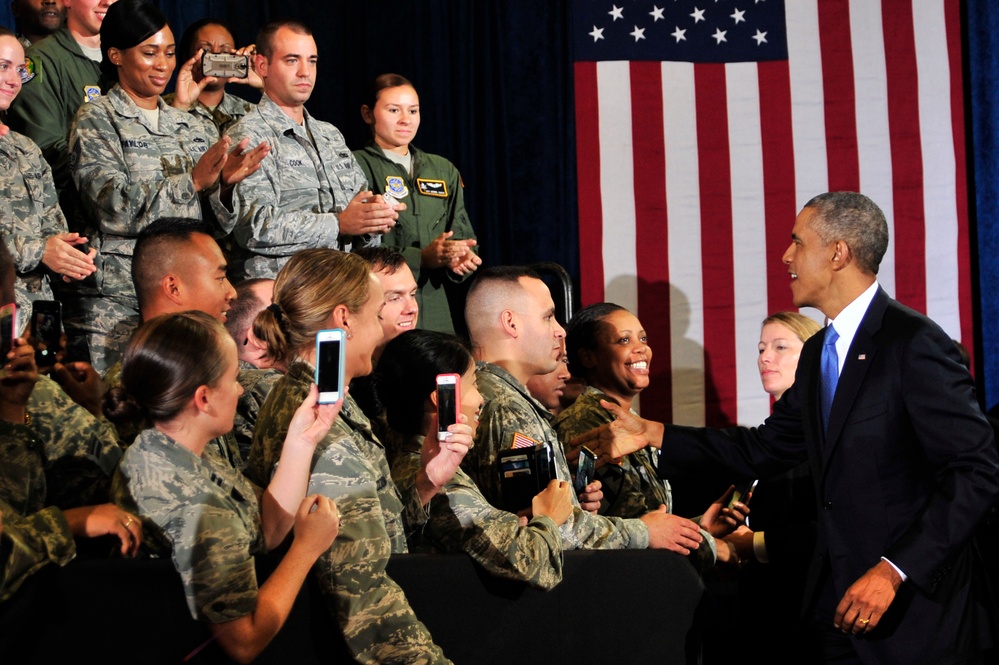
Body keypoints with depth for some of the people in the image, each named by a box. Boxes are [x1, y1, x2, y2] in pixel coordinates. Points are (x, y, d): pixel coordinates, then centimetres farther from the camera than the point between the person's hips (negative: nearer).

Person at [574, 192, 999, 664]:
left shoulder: (913, 343, -15)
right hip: (839, 604, 8)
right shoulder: (818, 353, 13)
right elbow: (767, 449, 16)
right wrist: (650, 435, 11)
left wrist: (893, 571, -22)